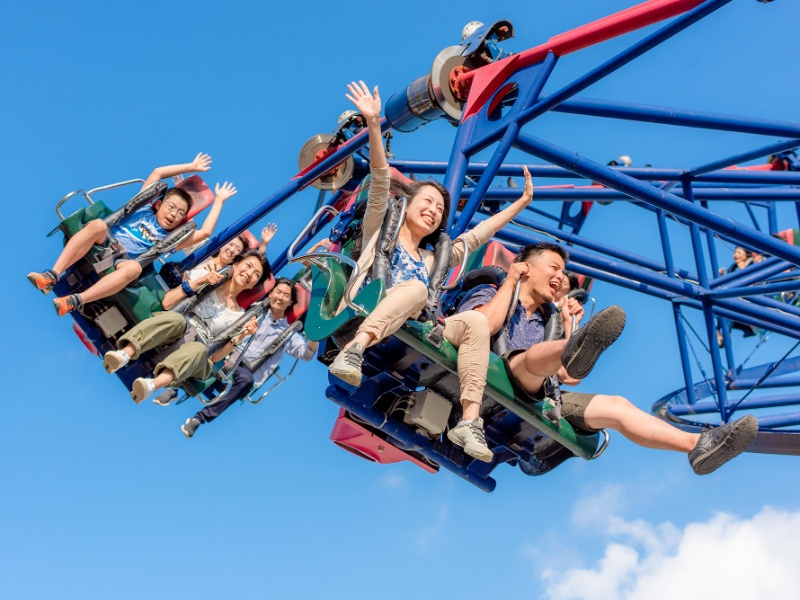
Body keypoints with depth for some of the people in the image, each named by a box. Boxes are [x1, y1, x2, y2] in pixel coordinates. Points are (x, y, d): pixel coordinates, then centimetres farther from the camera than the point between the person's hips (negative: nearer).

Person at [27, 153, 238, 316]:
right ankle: (52, 275, -41)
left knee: (134, 267, -39)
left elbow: (205, 232, 8)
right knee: (97, 224, -34)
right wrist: (191, 167, 24)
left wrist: (218, 201, 16)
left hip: (121, 264, -1)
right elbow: (158, 173, 20)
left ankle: (75, 301, -49)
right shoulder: (143, 209, 21)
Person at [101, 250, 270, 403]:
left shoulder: (240, 316, 14)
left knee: (200, 349, -36)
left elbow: (215, 357, 7)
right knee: (175, 317, -33)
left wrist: (240, 337, -8)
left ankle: (152, 386, -60)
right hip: (169, 336, 0)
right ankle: (124, 355, -51)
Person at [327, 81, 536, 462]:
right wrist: (373, 125, -7)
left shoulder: (433, 259, 30)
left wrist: (521, 203, 28)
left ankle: (470, 422, -31)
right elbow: (380, 182, 5)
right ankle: (354, 350, -49)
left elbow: (477, 235, 31)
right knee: (416, 287, -30)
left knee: (475, 321, -18)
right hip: (366, 325, -4)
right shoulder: (380, 231, 17)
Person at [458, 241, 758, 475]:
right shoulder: (487, 294, 18)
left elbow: (568, 377, 21)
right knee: (537, 356, -37)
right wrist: (509, 282, 3)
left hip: (537, 400, 7)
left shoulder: (542, 324, 35)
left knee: (617, 406, -12)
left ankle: (697, 444, -27)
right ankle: (577, 349, -74)